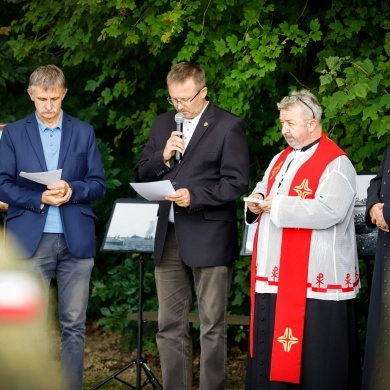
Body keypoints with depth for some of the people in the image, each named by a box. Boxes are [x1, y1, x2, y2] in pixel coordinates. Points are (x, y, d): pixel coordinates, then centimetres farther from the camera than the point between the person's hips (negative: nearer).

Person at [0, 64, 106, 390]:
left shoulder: (84, 132, 10)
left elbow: (98, 184, 7)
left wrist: (72, 190, -13)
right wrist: (39, 198, -14)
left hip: (76, 239, 1)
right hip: (31, 238, -1)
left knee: (74, 324, 3)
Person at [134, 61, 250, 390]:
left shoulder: (229, 126, -4)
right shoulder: (163, 124, 14)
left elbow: (236, 182, -9)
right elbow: (142, 175, 14)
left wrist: (195, 196, -21)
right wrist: (163, 157, -6)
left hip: (209, 239, -5)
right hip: (169, 238, 6)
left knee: (212, 327, 0)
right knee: (170, 326, 8)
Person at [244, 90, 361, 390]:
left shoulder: (335, 164, -12)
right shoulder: (282, 159, 16)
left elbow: (328, 211, -25)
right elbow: (264, 190, 26)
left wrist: (278, 205, -19)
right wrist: (257, 201, 2)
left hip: (313, 278, -9)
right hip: (275, 273, 9)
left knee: (311, 355, -4)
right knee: (272, 349, 12)